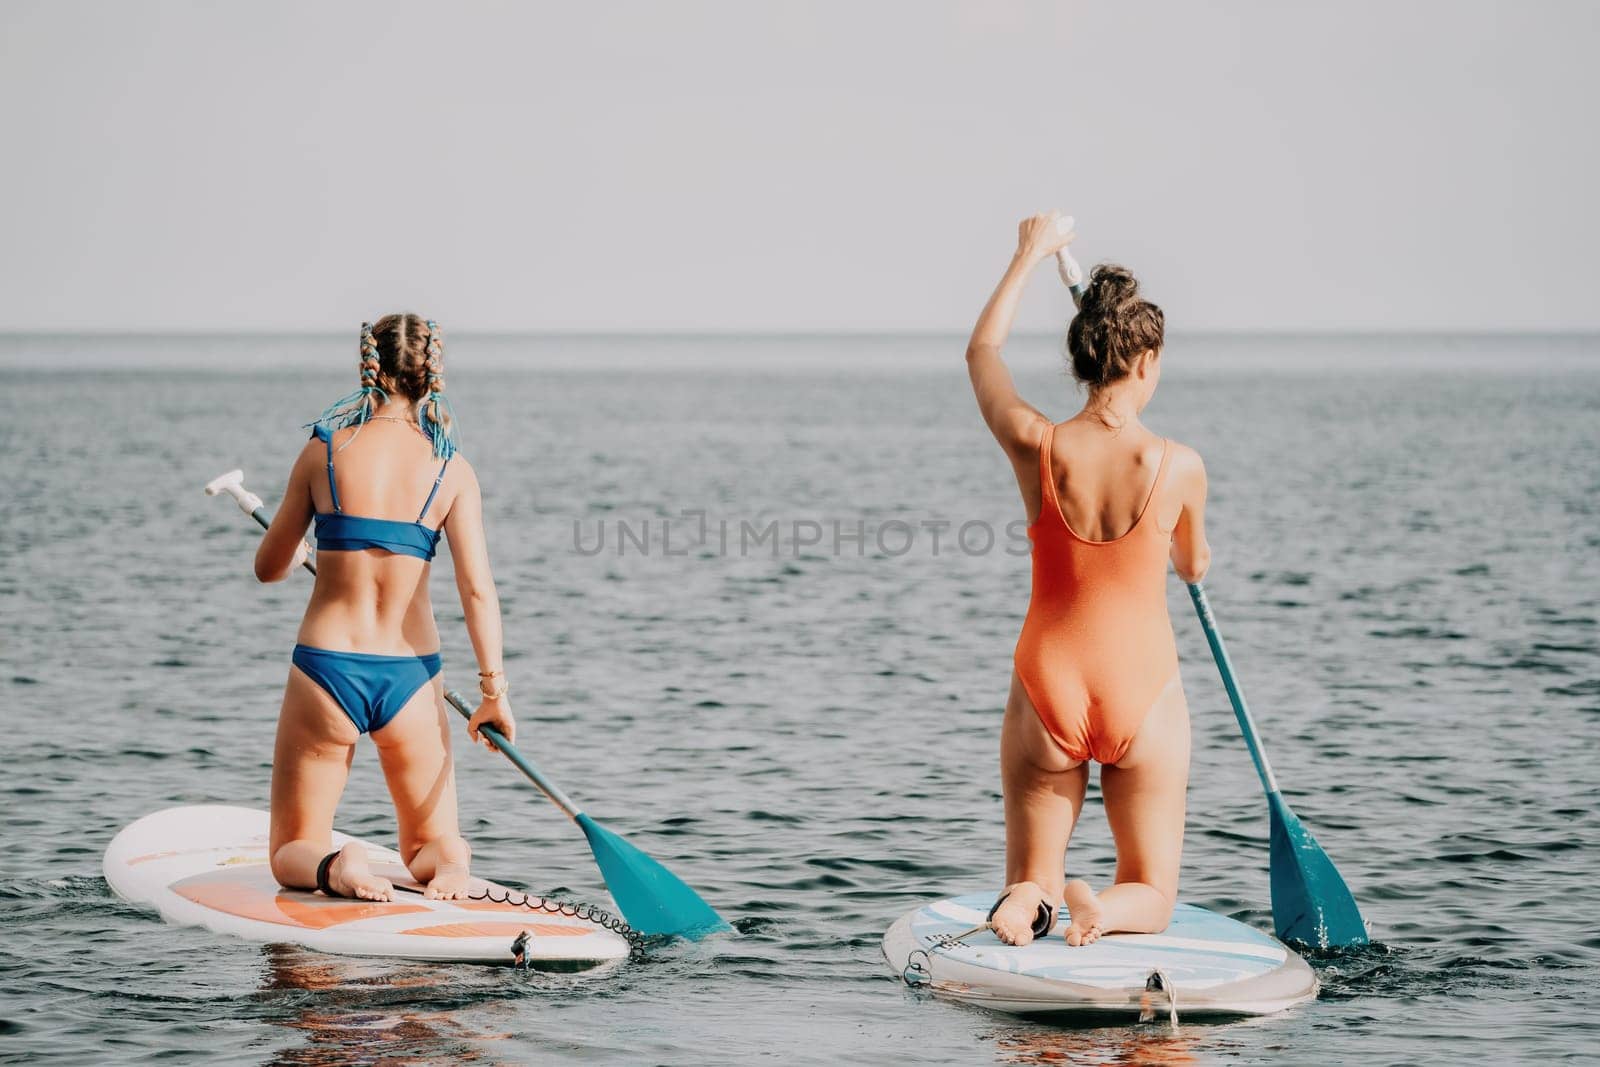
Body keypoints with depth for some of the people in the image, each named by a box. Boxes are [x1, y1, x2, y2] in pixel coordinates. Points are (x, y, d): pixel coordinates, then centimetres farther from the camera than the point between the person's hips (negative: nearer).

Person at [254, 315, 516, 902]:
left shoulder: (324, 451, -3)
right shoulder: (452, 469, -3)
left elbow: (269, 567, 6)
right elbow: (477, 588, -10)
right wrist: (494, 689, -3)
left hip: (325, 670, -1)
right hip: (409, 677, 1)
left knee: (293, 853, 15)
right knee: (431, 843, 20)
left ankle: (333, 867, -21)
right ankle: (445, 860, -16)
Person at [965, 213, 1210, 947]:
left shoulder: (1035, 447, -10)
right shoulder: (1179, 466, -12)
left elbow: (981, 351, 11)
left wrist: (1030, 254, 23)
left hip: (1048, 692, 1)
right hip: (1142, 694, -1)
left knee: (1029, 884, 18)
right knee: (1151, 896, 14)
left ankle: (1031, 906, -20)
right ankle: (1101, 909, -22)